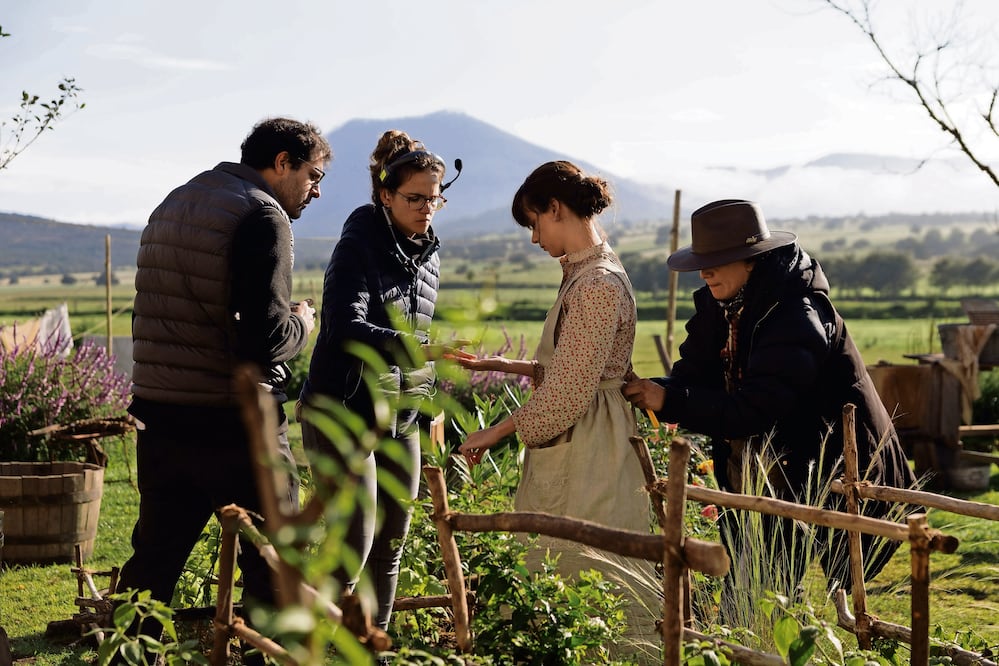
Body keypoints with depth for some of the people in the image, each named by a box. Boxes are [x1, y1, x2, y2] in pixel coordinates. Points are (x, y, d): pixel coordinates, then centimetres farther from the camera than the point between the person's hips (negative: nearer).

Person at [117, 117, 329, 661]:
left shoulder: (171, 206, 15)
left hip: (159, 418, 8)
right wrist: (302, 325, 0)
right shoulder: (262, 216, -12)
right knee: (274, 569, 4)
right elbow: (266, 339, -21)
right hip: (235, 426, -7)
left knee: (153, 559, 15)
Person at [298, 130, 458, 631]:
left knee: (390, 547, 9)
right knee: (353, 545, -11)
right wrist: (420, 349, -39)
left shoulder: (428, 256, 12)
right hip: (344, 411, -7)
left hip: (400, 419, 7)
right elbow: (346, 328, -26)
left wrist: (429, 406, 20)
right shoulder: (359, 245, -11)